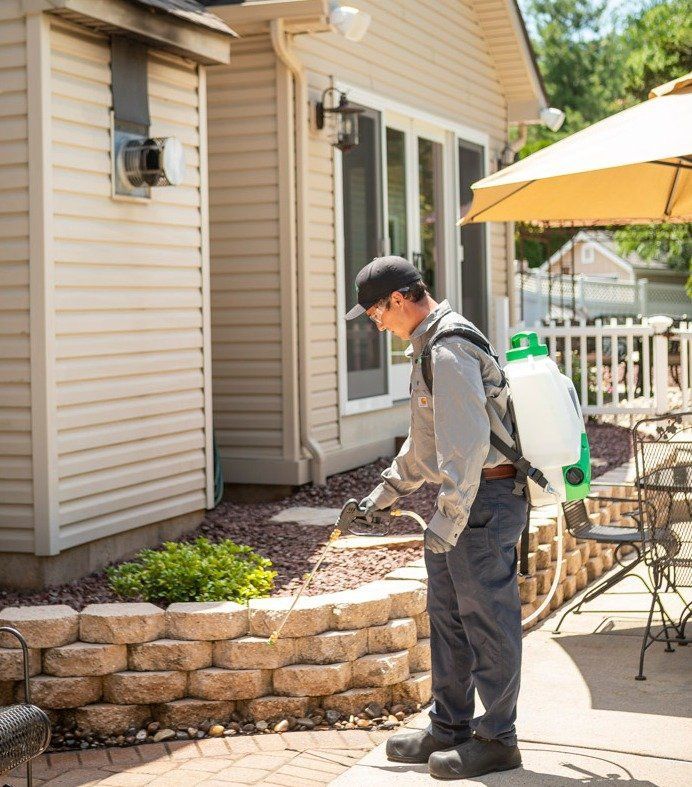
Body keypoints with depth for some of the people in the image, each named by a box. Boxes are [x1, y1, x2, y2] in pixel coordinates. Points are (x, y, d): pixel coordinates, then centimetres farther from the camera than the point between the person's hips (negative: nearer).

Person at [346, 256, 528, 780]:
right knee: (447, 616, 16)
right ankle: (449, 728, 26)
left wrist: (450, 515, -26)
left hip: (483, 498, -11)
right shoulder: (430, 347, 16)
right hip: (463, 497, 11)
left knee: (486, 618, -2)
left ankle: (497, 740, 8)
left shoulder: (449, 352, -18)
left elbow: (467, 442, -26)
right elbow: (426, 438, 26)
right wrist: (389, 490, 28)